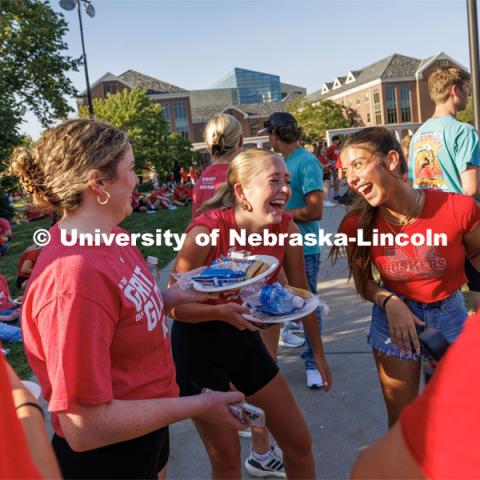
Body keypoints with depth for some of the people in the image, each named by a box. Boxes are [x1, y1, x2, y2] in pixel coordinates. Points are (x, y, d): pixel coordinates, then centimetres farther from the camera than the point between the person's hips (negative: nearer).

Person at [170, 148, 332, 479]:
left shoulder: (286, 228, -12)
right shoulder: (207, 230, -26)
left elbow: (301, 293, 1)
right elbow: (174, 304, -19)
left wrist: (318, 353, 9)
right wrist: (222, 312, -37)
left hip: (245, 340, 5)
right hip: (198, 344, -4)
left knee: (299, 442, 11)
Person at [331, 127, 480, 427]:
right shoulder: (358, 224, -18)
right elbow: (363, 282, -3)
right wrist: (389, 302, -21)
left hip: (450, 314, 0)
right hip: (394, 317, 0)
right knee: (401, 422, 14)